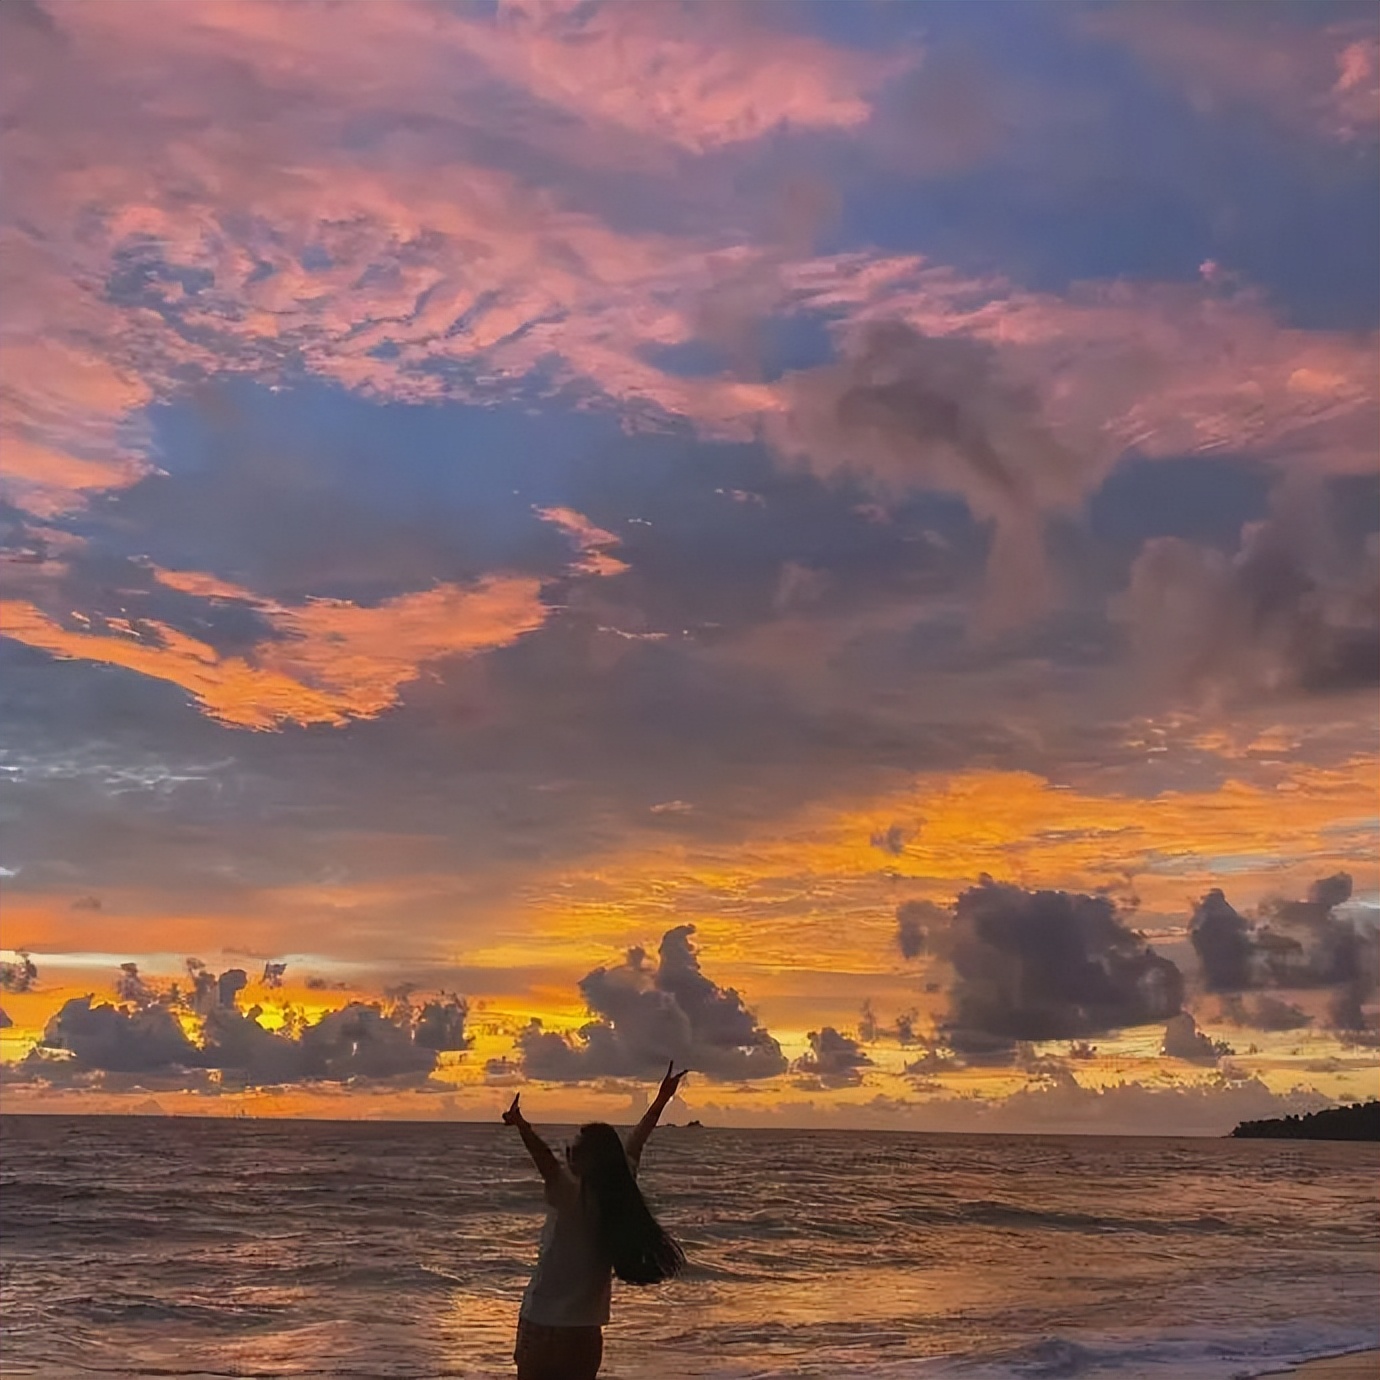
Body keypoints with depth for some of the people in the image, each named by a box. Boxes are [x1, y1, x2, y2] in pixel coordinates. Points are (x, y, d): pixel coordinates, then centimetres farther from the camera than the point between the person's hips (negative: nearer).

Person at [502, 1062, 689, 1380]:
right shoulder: (619, 1191, 4)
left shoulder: (570, 1193, -13)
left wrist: (522, 1127, -47)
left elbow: (547, 1161, -33)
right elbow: (636, 1142, 15)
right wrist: (662, 1097, 27)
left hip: (543, 1324, -7)